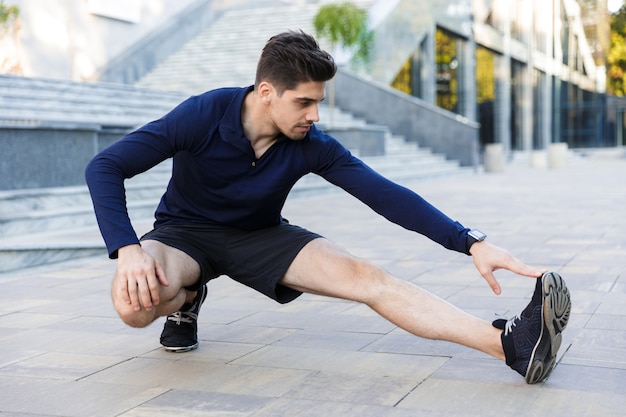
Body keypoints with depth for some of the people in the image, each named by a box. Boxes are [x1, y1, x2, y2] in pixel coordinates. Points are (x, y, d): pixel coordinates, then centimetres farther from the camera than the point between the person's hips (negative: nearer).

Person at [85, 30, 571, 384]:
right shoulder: (203, 116, -26)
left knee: (367, 277, -23)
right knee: (134, 303, -39)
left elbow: (386, 194, -21)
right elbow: (104, 168, -26)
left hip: (260, 237, 2)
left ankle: (513, 344, -37)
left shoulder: (313, 146, -17)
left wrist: (473, 244, -31)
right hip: (185, 233, -1)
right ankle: (186, 298, -1)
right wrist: (128, 250, -40)